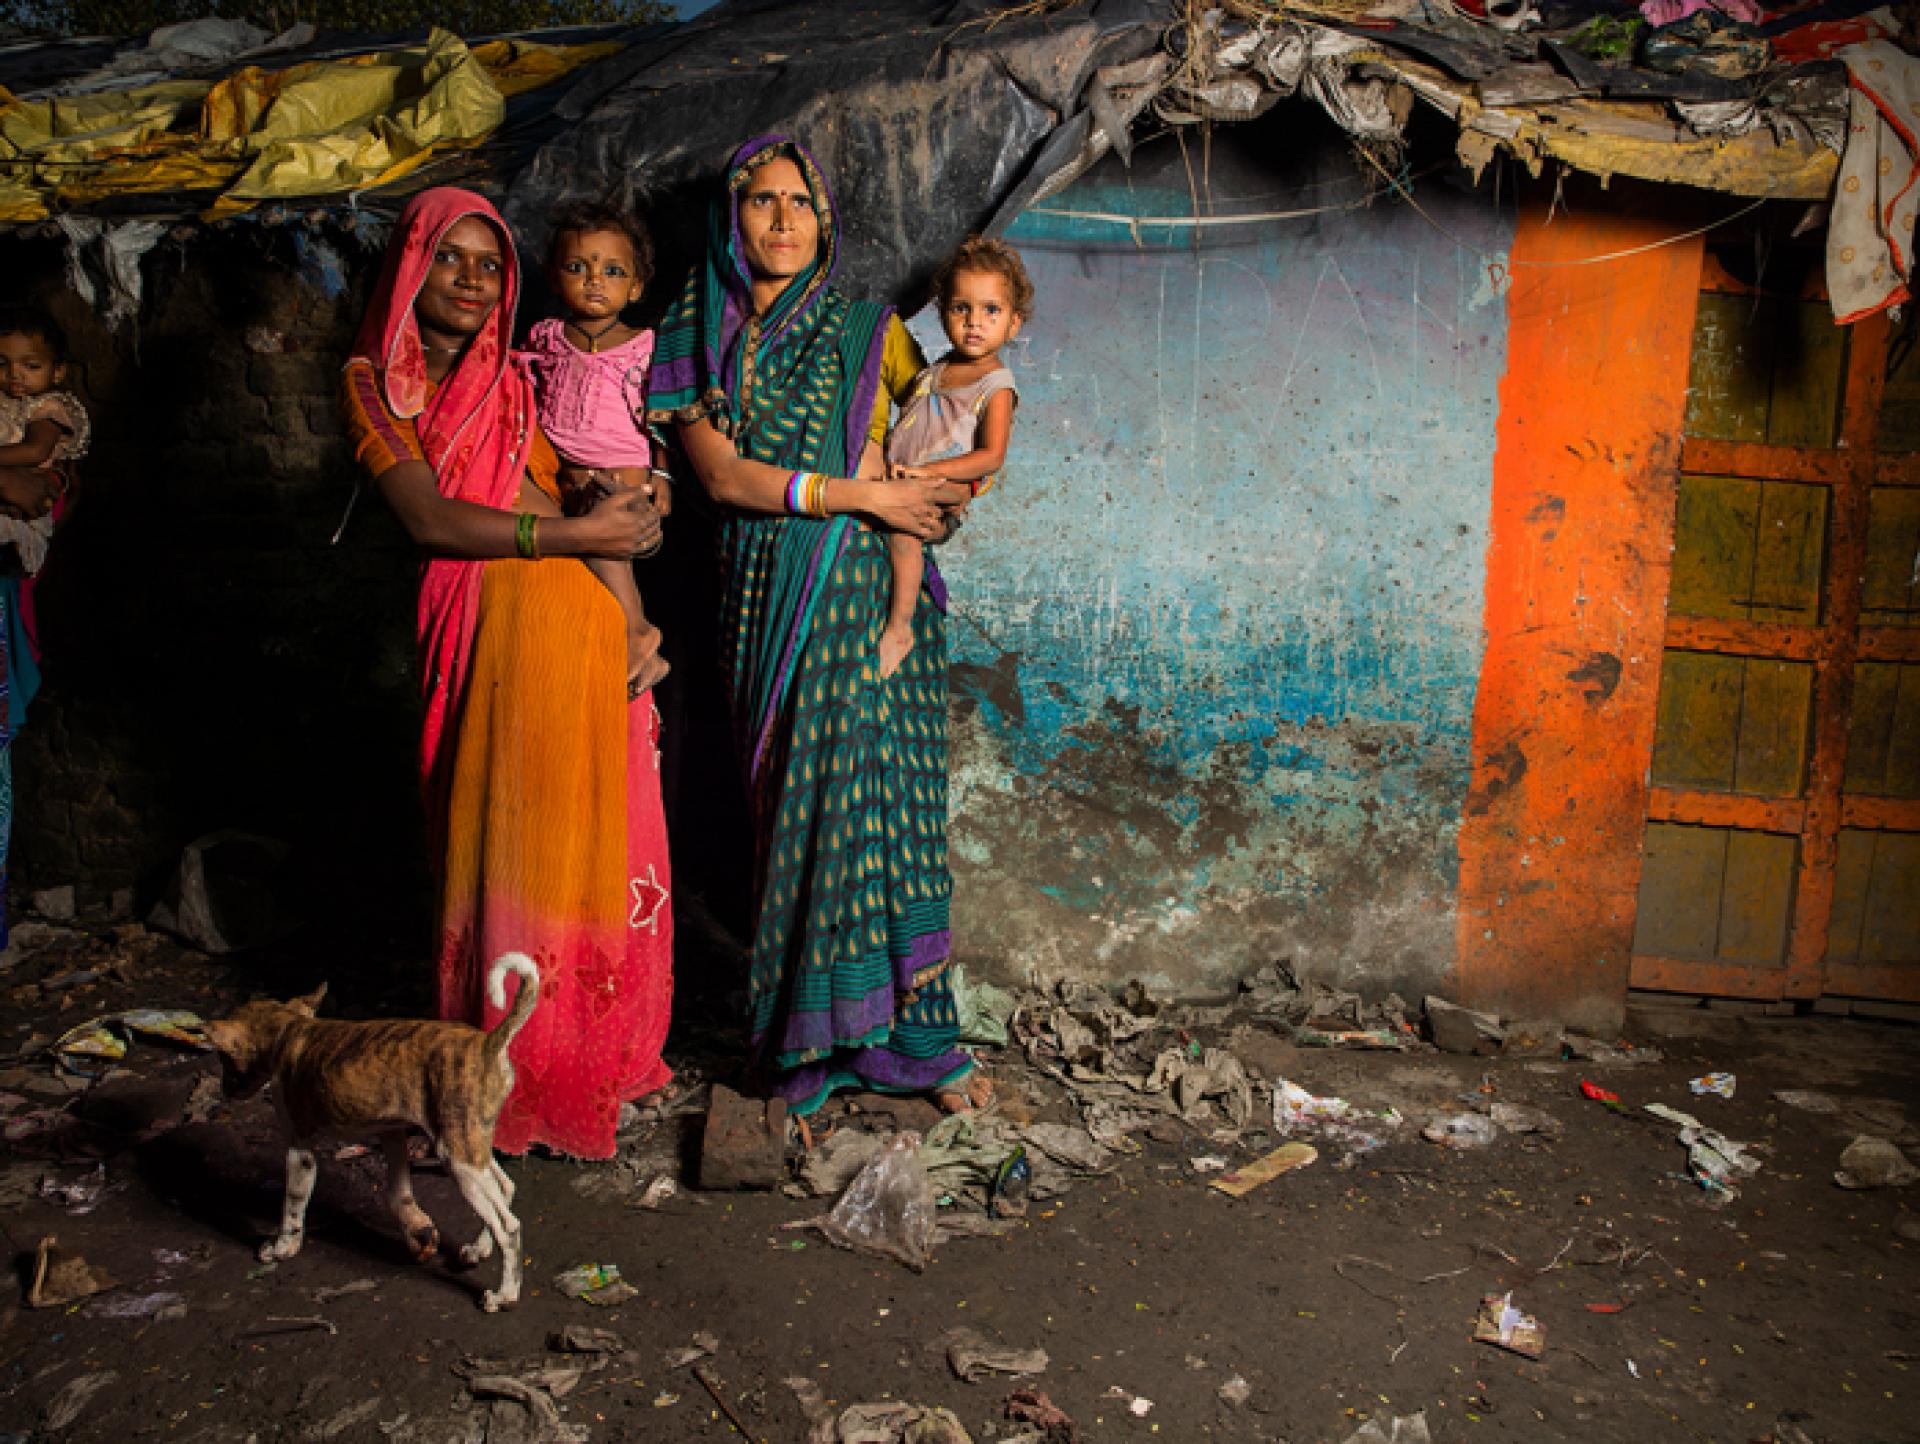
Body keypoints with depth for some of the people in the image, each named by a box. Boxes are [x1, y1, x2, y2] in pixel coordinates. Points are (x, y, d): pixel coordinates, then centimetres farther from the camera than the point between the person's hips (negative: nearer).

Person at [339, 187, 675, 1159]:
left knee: (597, 841, 5)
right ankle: (512, 1074, 13)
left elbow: (583, 512, 7)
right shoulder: (374, 381, 8)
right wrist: (578, 532, -11)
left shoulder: (515, 379, 19)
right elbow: (429, 518, -7)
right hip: (486, 629, -3)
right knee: (507, 838, -1)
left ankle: (599, 1054, 19)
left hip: (585, 621, 4)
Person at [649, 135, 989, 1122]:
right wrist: (866, 495, -9)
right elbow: (722, 476, -4)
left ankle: (905, 1032, 6)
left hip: (869, 595, 0)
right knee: (793, 805, 0)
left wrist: (932, 488, -10)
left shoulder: (867, 330, 9)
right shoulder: (697, 340, 9)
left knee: (874, 796, -4)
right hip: (768, 601, 1)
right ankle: (812, 1033, 11)